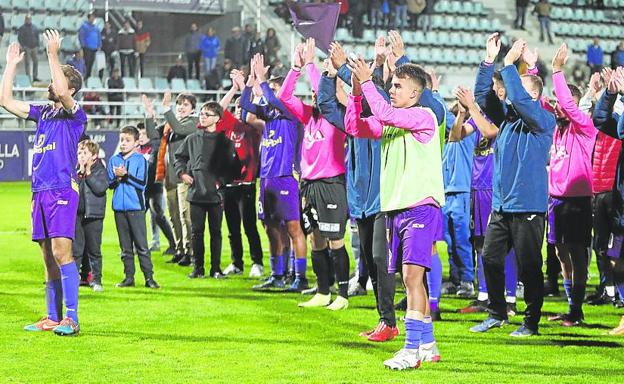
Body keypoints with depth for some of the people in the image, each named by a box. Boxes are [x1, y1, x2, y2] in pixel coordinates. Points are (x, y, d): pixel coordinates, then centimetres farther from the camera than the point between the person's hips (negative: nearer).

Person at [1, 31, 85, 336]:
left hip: (62, 190, -7)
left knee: (61, 251, -15)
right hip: (40, 192, 7)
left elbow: (63, 93, -22)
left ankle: (71, 319, -17)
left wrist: (53, 55, -21)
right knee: (48, 256, 8)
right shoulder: (42, 113, 18)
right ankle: (53, 317, 12)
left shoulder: (75, 115, -2)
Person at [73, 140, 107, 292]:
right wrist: (79, 172, -11)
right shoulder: (75, 170, 9)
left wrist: (88, 173, -14)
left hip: (93, 215, -3)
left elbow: (101, 187, -16)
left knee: (94, 249, 4)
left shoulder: (100, 170, -1)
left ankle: (96, 279, 12)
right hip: (77, 214, 3)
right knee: (76, 249, 5)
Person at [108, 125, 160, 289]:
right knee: (125, 246, 8)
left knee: (141, 244, -5)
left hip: (136, 208, -4)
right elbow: (110, 184, 7)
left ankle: (149, 277, -3)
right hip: (119, 208, 4)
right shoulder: (114, 160, 10)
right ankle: (129, 277, 13)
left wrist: (126, 175, -17)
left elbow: (142, 183, -9)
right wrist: (117, 177, -13)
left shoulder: (140, 160, -1)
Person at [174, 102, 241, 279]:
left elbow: (233, 165, -1)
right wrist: (182, 172, 5)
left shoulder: (224, 141, 0)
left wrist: (222, 181, -12)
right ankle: (198, 267, 11)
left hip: (215, 194, -2)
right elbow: (179, 156, 20)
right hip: (196, 192, 3)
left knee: (215, 231, 3)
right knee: (197, 231, 5)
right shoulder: (192, 139, 9)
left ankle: (216, 268, 9)